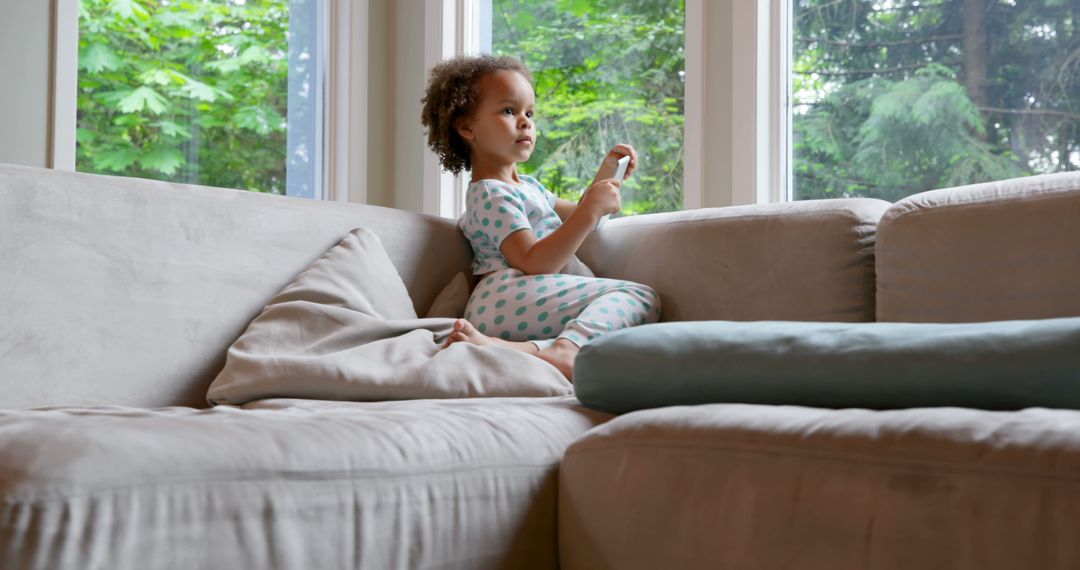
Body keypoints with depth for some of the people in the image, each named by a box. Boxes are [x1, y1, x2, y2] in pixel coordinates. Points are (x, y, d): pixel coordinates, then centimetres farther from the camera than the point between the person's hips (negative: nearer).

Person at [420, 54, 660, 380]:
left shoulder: (526, 185, 30)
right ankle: (566, 350, -46)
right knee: (640, 297, -17)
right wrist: (591, 209, -17)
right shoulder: (491, 194, -5)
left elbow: (575, 215, 42)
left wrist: (607, 172, 27)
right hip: (510, 300, -9)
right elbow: (534, 263, -16)